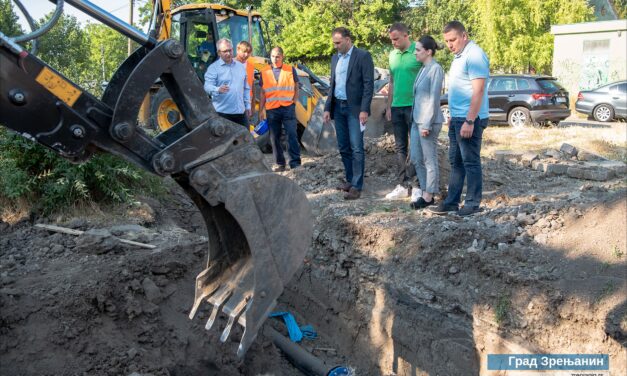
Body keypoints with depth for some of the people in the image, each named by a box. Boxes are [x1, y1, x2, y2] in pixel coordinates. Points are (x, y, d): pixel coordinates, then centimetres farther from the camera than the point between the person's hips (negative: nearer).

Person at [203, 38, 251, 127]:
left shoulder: (240, 67, 15)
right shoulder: (213, 68, -3)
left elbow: (246, 88, 20)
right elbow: (207, 86, -16)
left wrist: (247, 105, 15)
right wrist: (218, 90, -36)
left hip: (240, 112, 6)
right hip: (222, 112, -5)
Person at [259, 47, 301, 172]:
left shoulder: (290, 70, 5)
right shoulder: (265, 72, 8)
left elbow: (296, 88, 11)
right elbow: (263, 93, 12)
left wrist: (294, 102, -3)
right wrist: (261, 110, 8)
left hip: (288, 108, -2)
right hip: (271, 110, 2)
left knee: (292, 135, -8)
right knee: (274, 137, 6)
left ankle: (295, 163, -2)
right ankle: (280, 163, 16)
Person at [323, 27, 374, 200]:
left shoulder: (363, 56, -6)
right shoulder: (335, 58, 14)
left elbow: (369, 84, -11)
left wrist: (364, 109, -17)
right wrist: (327, 108, 11)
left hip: (355, 108, -7)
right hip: (338, 107, 7)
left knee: (356, 148, -8)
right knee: (343, 147, 10)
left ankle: (356, 186, -5)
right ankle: (350, 180, 21)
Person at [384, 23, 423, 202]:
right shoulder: (393, 54, 13)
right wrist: (389, 106, 15)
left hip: (414, 106, -7)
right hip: (397, 107, 7)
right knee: (400, 148, 10)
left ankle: (419, 185, 4)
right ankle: (402, 185, 17)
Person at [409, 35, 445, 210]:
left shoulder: (435, 69, -13)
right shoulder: (423, 69, 13)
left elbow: (434, 99, -16)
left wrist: (427, 124, -18)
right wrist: (416, 121, 16)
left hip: (428, 121, -9)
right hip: (416, 120, 9)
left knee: (429, 159, 0)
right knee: (416, 158, 12)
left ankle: (429, 196, 9)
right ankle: (426, 191, 22)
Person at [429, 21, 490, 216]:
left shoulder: (474, 55, -14)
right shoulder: (459, 56, 16)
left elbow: (478, 91, -21)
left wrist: (469, 121, -24)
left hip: (469, 119, -10)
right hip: (457, 119, 10)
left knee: (470, 162, -2)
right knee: (455, 161, 13)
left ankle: (473, 204, 6)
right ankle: (452, 201, 20)